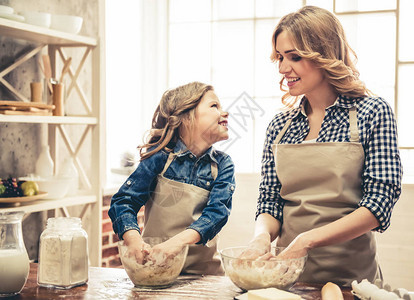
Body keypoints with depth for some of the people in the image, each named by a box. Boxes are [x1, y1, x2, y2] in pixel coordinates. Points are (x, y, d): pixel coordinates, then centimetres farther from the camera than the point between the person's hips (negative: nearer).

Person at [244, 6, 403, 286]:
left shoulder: (372, 113, -4)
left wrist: (307, 240, -20)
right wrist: (262, 236, -14)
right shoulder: (280, 125, 7)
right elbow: (270, 201, 8)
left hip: (350, 274, -4)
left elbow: (380, 202, -11)